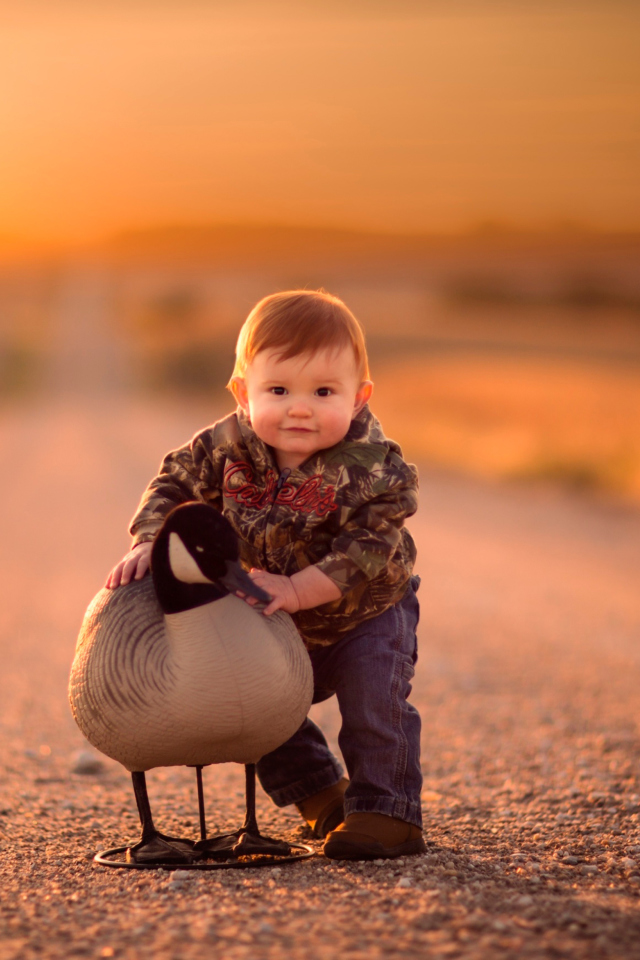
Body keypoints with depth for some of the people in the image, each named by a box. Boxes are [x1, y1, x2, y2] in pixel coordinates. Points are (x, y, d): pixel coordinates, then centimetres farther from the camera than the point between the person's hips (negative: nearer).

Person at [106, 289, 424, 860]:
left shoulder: (374, 469, -32)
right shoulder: (229, 446, -20)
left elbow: (366, 552, -35)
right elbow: (177, 483, -8)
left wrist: (297, 589, -43)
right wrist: (149, 544, -24)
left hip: (366, 614, -5)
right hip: (278, 629, 5)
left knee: (375, 695, -22)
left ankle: (388, 812, -8)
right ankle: (322, 795, 25)